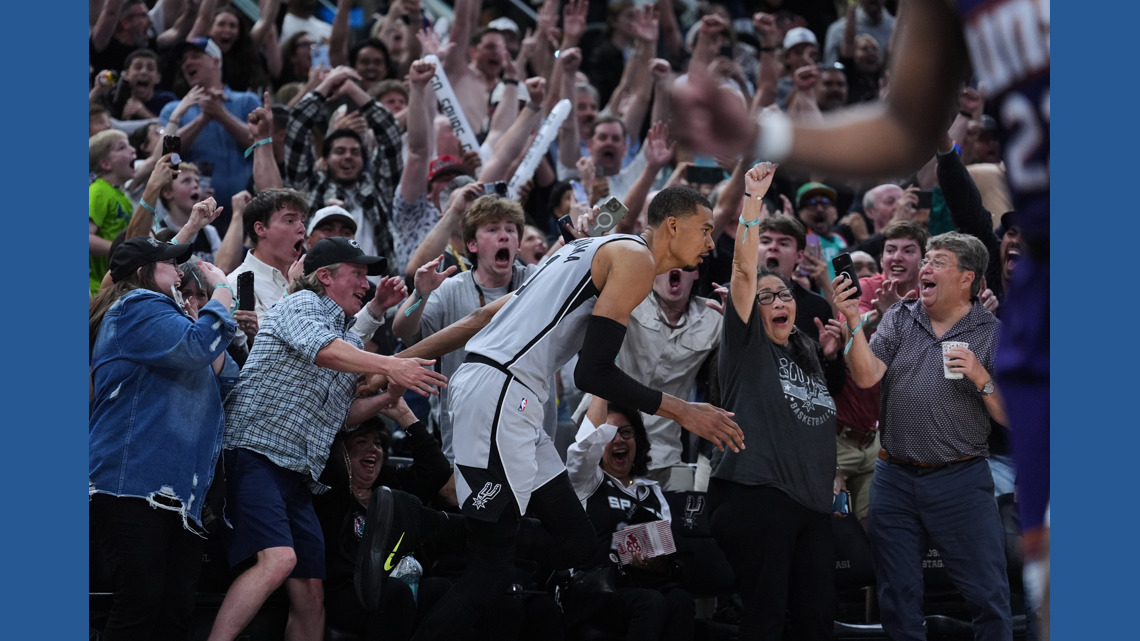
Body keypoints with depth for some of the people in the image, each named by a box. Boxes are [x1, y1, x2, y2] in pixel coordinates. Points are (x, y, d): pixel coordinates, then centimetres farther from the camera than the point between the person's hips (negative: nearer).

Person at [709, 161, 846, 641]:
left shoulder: (808, 353, 19)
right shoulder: (747, 345, 0)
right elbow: (744, 269, -11)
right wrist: (752, 198, -17)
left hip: (813, 501, 7)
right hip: (757, 496, -7)